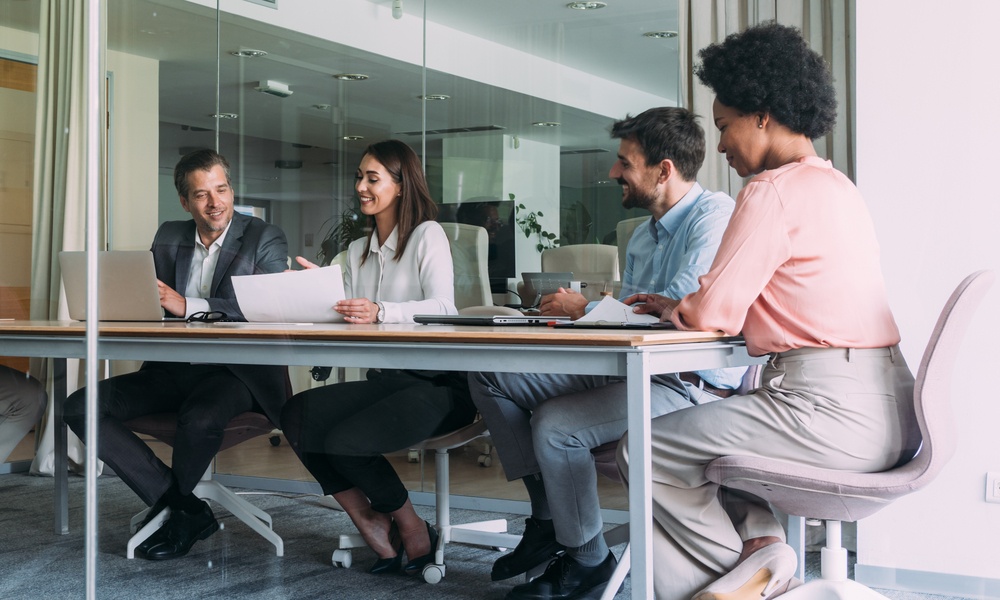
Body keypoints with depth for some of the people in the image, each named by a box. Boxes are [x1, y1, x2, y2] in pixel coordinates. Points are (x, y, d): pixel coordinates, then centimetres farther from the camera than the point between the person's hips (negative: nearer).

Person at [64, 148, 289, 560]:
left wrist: (188, 305, -24)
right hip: (173, 370, 6)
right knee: (80, 407, -13)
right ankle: (186, 510, -13)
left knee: (200, 418, -38)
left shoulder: (265, 240, -2)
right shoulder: (168, 237, 15)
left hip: (236, 372, -6)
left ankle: (171, 503, -1)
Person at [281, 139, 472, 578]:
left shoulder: (427, 235, -3)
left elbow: (442, 307, -20)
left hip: (437, 384, -7)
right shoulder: (358, 250, 19)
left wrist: (381, 311, -36)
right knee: (297, 414, -17)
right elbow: (349, 320, 11)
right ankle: (370, 525, -8)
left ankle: (413, 530, -2)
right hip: (384, 380, 7)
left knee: (344, 440, -27)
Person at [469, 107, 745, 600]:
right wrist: (569, 313, -2)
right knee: (490, 377, 1)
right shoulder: (644, 235, 19)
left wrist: (586, 308, -11)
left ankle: (587, 560, -4)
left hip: (692, 384, -10)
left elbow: (682, 307, -24)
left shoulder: (715, 214, -12)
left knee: (554, 425, -29)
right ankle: (546, 518, 7)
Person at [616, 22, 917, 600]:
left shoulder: (774, 191, -13)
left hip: (833, 411, -10)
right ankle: (759, 536, 11)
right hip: (887, 408, 10)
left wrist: (676, 308, 8)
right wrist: (680, 306, 18)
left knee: (644, 450, 0)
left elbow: (712, 314, -14)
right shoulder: (839, 185, 18)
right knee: (709, 426, 28)